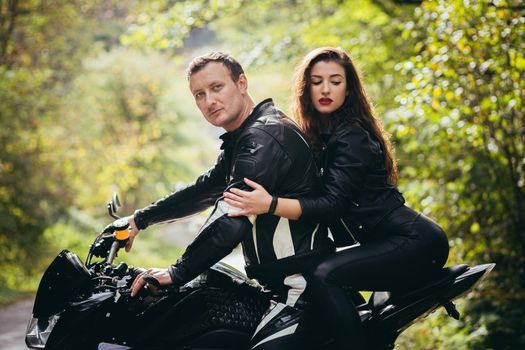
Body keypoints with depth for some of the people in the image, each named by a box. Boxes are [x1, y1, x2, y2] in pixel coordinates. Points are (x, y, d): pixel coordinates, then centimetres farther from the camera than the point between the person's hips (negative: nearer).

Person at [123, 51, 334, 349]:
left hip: (302, 288, -11)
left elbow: (231, 218, -25)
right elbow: (206, 189, 29)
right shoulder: (243, 138, 18)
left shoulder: (264, 135, -16)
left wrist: (178, 273, -21)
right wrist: (140, 220, 29)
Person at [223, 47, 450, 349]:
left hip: (415, 241, -10)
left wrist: (270, 205, -34)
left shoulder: (352, 136, -14)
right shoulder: (320, 133, 13)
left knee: (323, 275, -24)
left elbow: (334, 204, -23)